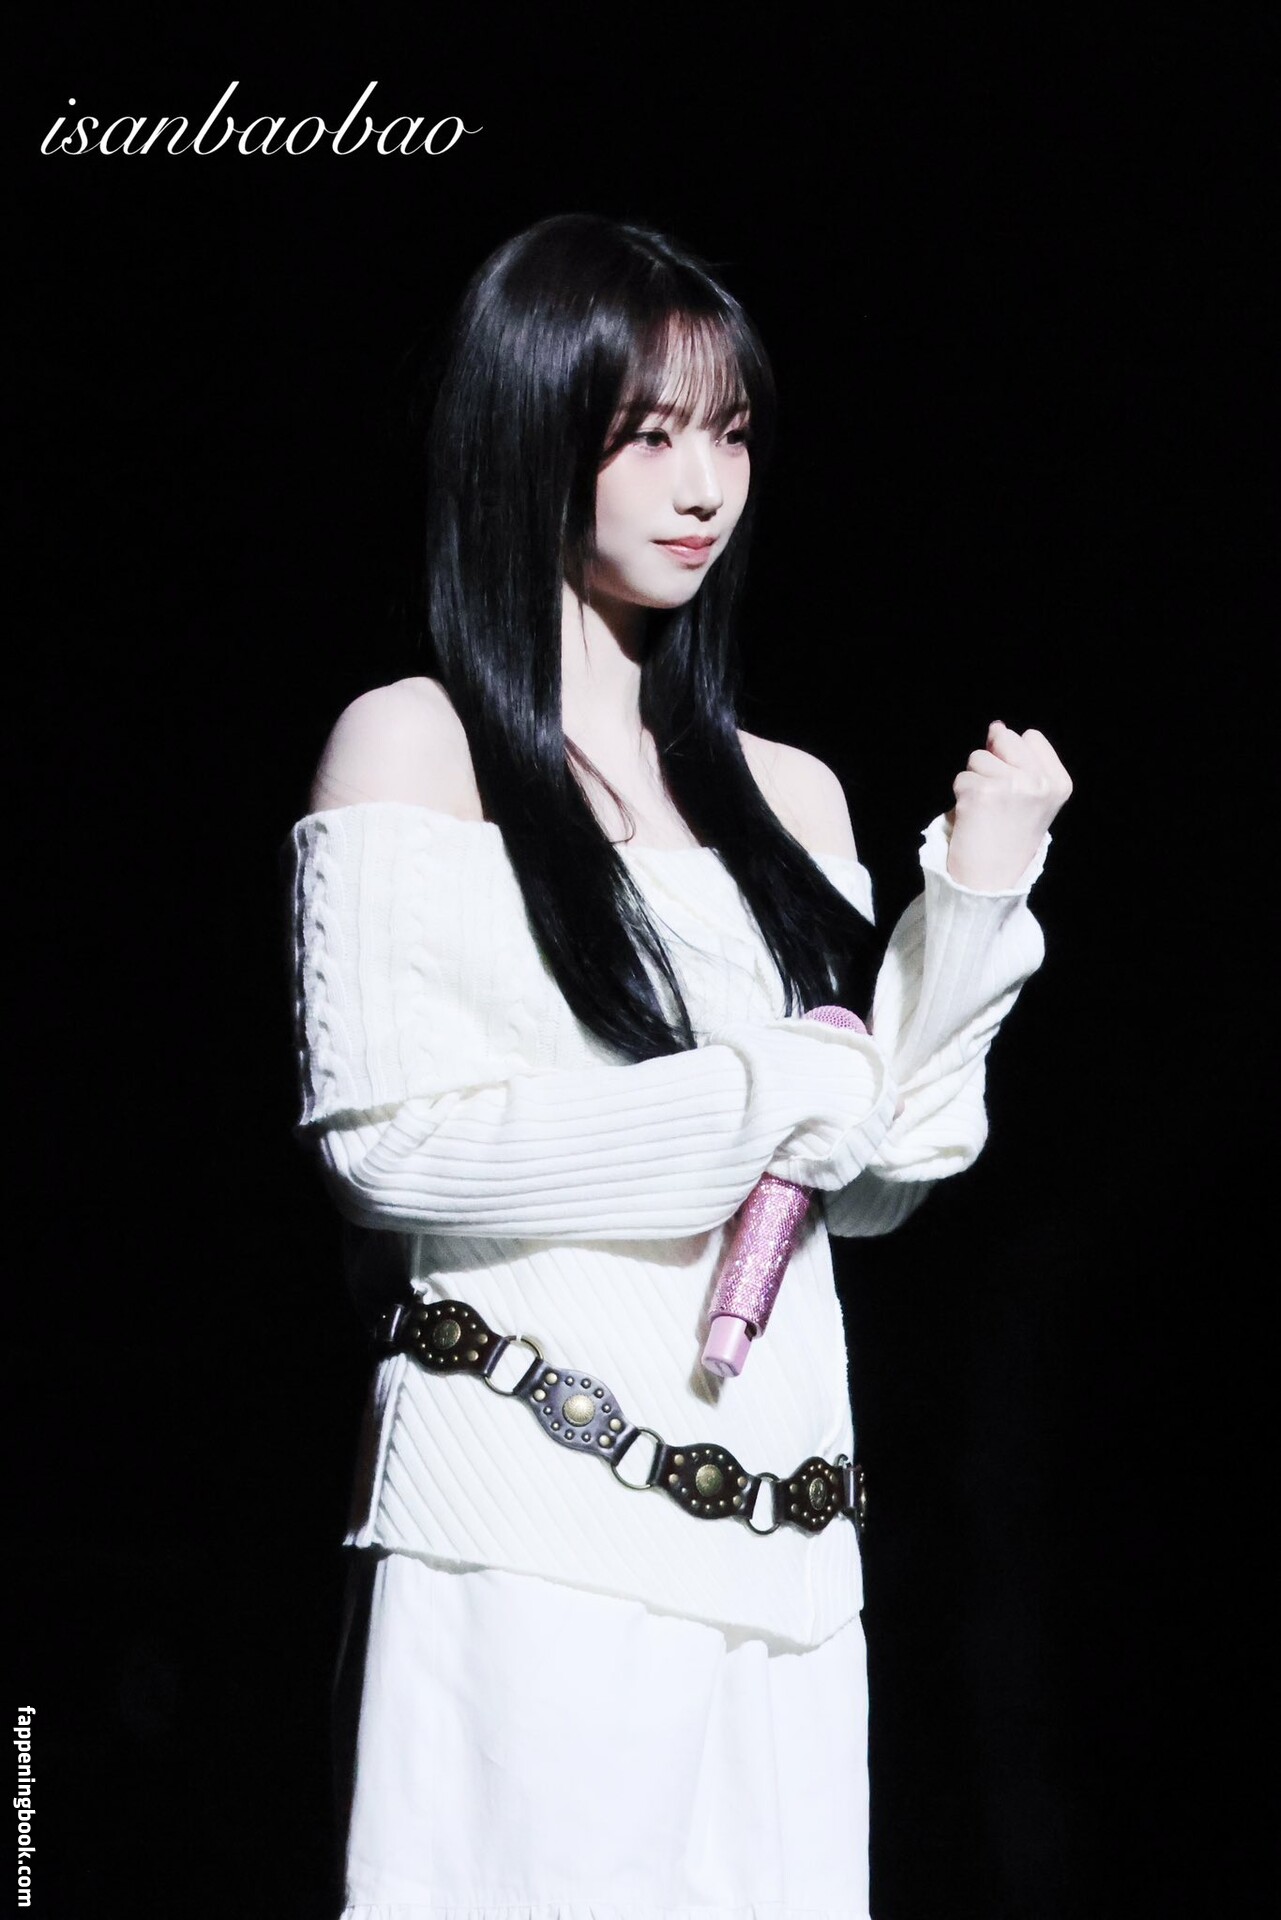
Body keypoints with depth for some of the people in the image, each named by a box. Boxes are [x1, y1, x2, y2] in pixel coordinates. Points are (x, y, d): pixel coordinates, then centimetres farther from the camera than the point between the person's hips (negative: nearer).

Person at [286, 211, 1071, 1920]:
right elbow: (386, 1140, -10)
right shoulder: (412, 748, 1)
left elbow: (874, 1179, 13)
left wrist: (975, 903, 1)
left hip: (776, 1547, 5)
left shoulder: (788, 796, 15)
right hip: (530, 1522, -5)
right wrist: (763, 1104, -7)